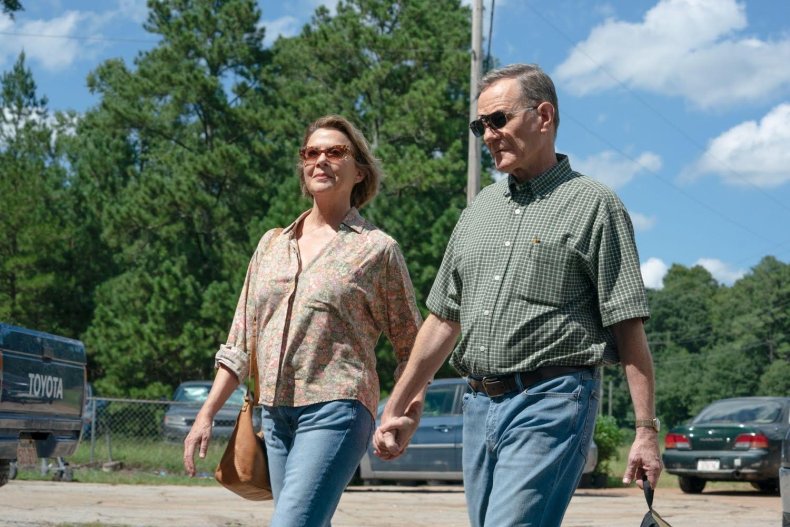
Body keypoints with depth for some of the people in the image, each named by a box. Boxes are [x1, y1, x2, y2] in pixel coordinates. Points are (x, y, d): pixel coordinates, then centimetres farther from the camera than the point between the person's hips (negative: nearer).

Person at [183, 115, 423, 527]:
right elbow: (241, 342, 18)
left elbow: (410, 347, 5)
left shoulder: (377, 249, 1)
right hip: (275, 412, 6)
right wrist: (207, 414, 14)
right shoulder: (272, 244, 15)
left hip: (334, 410, -6)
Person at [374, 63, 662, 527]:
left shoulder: (593, 205, -2)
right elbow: (445, 319, 20)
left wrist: (646, 431, -12)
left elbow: (629, 329, -7)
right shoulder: (481, 207, 17)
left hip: (552, 405, -7)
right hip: (481, 405, 7)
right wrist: (397, 408, 18)